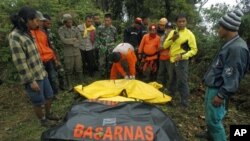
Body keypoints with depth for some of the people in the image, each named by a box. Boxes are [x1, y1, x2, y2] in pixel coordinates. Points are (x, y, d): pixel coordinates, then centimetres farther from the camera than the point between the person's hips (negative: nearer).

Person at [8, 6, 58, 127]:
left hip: (41, 73, 8)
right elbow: (20, 64, -20)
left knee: (49, 96, 21)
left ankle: (48, 114, 44)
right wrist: (31, 81, -18)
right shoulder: (15, 37, -20)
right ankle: (43, 120, 35)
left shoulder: (28, 33, 6)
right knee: (38, 102, 12)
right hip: (32, 77, -8)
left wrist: (42, 70, 16)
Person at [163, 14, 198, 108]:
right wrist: (172, 39, -13)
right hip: (172, 61, 6)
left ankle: (184, 104, 7)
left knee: (182, 83, -4)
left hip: (182, 62, -6)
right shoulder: (172, 32, 8)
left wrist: (182, 55, -22)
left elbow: (194, 50, -9)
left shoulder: (189, 34, -8)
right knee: (171, 81, 19)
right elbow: (165, 46, 3)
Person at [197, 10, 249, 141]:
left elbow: (232, 76, -24)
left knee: (214, 119, 1)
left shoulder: (237, 48, -24)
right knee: (209, 115, 24)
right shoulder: (230, 44, 9)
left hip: (218, 89, -10)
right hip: (213, 86, 10)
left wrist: (221, 95, -20)